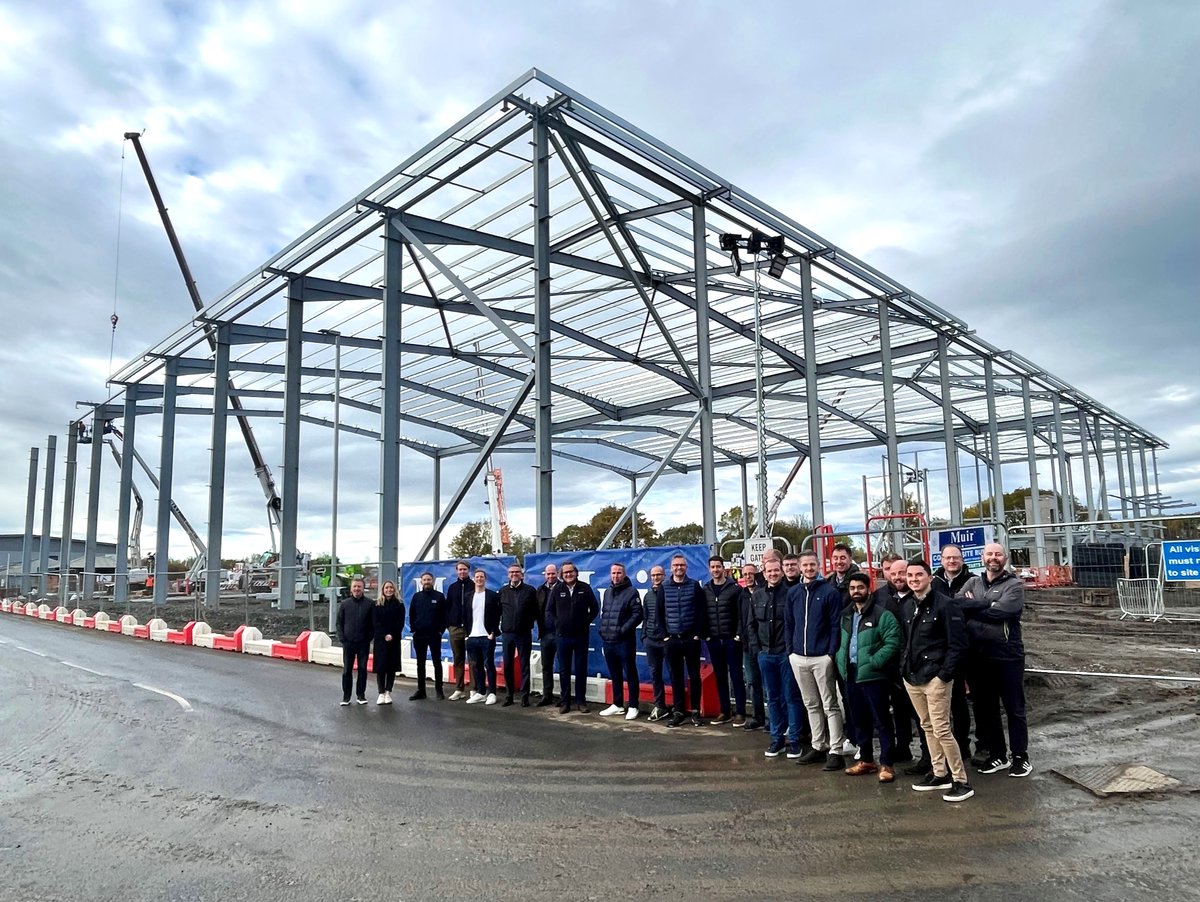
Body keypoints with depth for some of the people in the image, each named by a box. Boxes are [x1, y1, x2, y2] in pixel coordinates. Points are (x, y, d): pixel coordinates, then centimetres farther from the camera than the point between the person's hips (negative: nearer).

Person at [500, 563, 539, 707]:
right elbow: (498, 611, 10)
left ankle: (525, 696, 8)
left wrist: (530, 623, -2)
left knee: (524, 666, 3)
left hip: (524, 633, -3)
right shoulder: (503, 591, 8)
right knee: (508, 665, 7)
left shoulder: (530, 590, -1)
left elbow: (536, 610, 0)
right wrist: (498, 627, 6)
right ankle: (508, 695, 17)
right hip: (507, 633, 3)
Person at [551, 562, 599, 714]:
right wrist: (557, 624, 5)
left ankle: (581, 701, 15)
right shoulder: (557, 589, 1)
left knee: (581, 670, 6)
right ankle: (565, 701, 16)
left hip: (581, 635, -1)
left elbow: (594, 608, 6)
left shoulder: (585, 588, -2)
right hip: (563, 636, 1)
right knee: (564, 670, 7)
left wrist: (586, 622, 0)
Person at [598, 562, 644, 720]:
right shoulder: (608, 592, 15)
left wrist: (623, 629, -17)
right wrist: (602, 629, 8)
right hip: (608, 641, 7)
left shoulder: (631, 592, -6)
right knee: (614, 675, 15)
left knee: (630, 674, 1)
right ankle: (617, 705, 25)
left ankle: (633, 706, 8)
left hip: (624, 641, -7)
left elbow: (637, 614, -13)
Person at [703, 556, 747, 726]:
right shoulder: (705, 590, 8)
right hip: (713, 640, 4)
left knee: (736, 675, 1)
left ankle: (740, 713, 7)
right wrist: (705, 635, 2)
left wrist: (739, 634, -12)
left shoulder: (735, 588, -4)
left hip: (731, 639, -4)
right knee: (720, 676, 10)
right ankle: (724, 712, 18)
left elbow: (741, 614, -6)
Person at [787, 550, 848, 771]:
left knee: (830, 705, 0)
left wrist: (832, 653, -12)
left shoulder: (830, 592, -5)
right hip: (799, 658, 5)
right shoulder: (793, 593, 9)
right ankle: (818, 746, 24)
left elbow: (836, 625, -7)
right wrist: (790, 650, 6)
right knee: (812, 704, 14)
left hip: (822, 657, -5)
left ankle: (835, 751, 5)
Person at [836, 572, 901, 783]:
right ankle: (866, 760, 27)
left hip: (873, 676, -7)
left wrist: (873, 663, -20)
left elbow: (892, 644, -17)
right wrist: (841, 662, 6)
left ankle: (886, 764, 11)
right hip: (850, 676, 7)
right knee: (860, 721, 15)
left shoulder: (882, 615, -9)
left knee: (881, 721, 1)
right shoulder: (845, 616, 13)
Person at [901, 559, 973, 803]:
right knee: (927, 727, 14)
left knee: (941, 729, -8)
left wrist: (944, 674, -15)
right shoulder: (907, 605, 11)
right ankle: (940, 774, 25)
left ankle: (961, 781, 3)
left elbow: (958, 644, -11)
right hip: (911, 678, 7)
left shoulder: (945, 604, -9)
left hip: (935, 677, -7)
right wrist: (904, 668, 8)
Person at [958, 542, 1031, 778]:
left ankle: (1020, 756, 22)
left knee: (1014, 708, 7)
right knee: (984, 709, 13)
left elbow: (998, 613, -19)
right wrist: (986, 604, -21)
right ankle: (998, 756, 27)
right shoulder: (973, 583, 9)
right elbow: (957, 604, -7)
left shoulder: (1014, 585, -5)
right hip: (977, 656, 4)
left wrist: (971, 607, -9)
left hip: (1008, 655, -4)